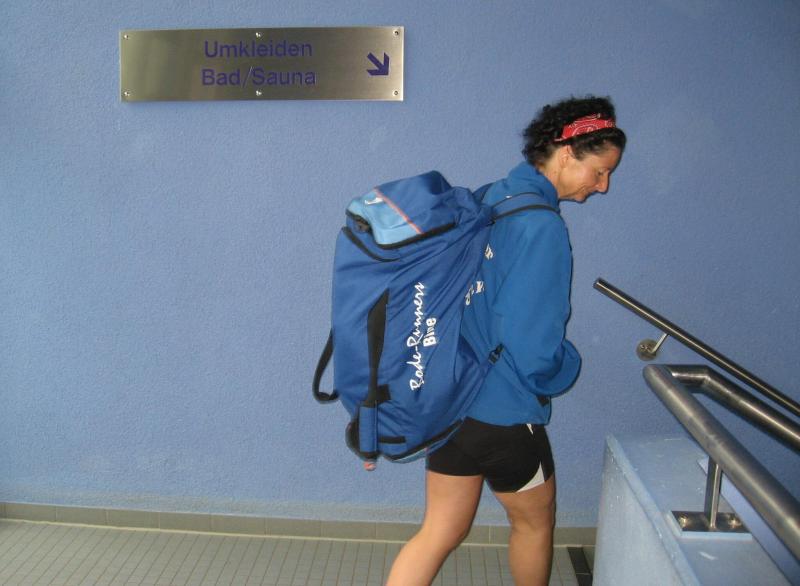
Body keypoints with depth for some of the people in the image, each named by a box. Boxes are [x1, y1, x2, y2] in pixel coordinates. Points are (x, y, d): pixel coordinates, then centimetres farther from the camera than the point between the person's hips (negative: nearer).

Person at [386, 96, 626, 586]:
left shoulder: (487, 201, 6)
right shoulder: (542, 226, -21)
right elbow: (531, 345, -25)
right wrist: (567, 368, -2)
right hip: (503, 415, -7)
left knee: (441, 533, 17)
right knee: (535, 524, 21)